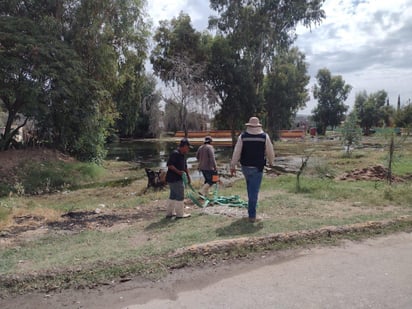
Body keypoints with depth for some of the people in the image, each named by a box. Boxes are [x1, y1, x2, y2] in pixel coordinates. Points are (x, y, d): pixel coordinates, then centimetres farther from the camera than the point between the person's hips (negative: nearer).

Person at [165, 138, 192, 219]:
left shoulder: (182, 155, 14)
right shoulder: (175, 153, -18)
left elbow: (185, 167, 22)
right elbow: (169, 164, -24)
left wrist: (188, 175, 19)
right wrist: (178, 171, -26)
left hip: (178, 178, 10)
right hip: (174, 179, -10)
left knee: (173, 196, 16)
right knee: (180, 196, -1)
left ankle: (170, 213, 26)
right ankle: (180, 214, 9)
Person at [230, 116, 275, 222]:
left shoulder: (242, 136, -4)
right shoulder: (265, 136, -5)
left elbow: (236, 152, -5)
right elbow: (270, 152, 2)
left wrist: (233, 166, 2)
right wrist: (270, 162, 21)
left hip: (245, 167, 2)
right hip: (258, 168, -2)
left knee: (250, 187, 27)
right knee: (254, 191, 1)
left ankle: (251, 207, 37)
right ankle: (252, 215, 2)